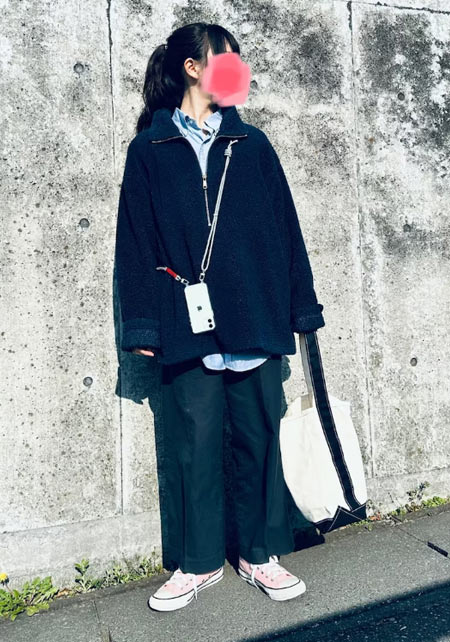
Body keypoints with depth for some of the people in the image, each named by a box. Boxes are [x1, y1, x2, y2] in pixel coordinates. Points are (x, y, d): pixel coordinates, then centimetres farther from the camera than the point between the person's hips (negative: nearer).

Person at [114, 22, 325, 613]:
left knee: (259, 441, 9)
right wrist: (144, 326, -4)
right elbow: (136, 241, 2)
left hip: (256, 321, 2)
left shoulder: (252, 144, 12)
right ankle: (198, 563, 26)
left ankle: (262, 555, 28)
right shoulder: (150, 150, 6)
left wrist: (303, 306, 6)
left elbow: (285, 229, 9)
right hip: (189, 329, -1)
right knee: (194, 445, 7)